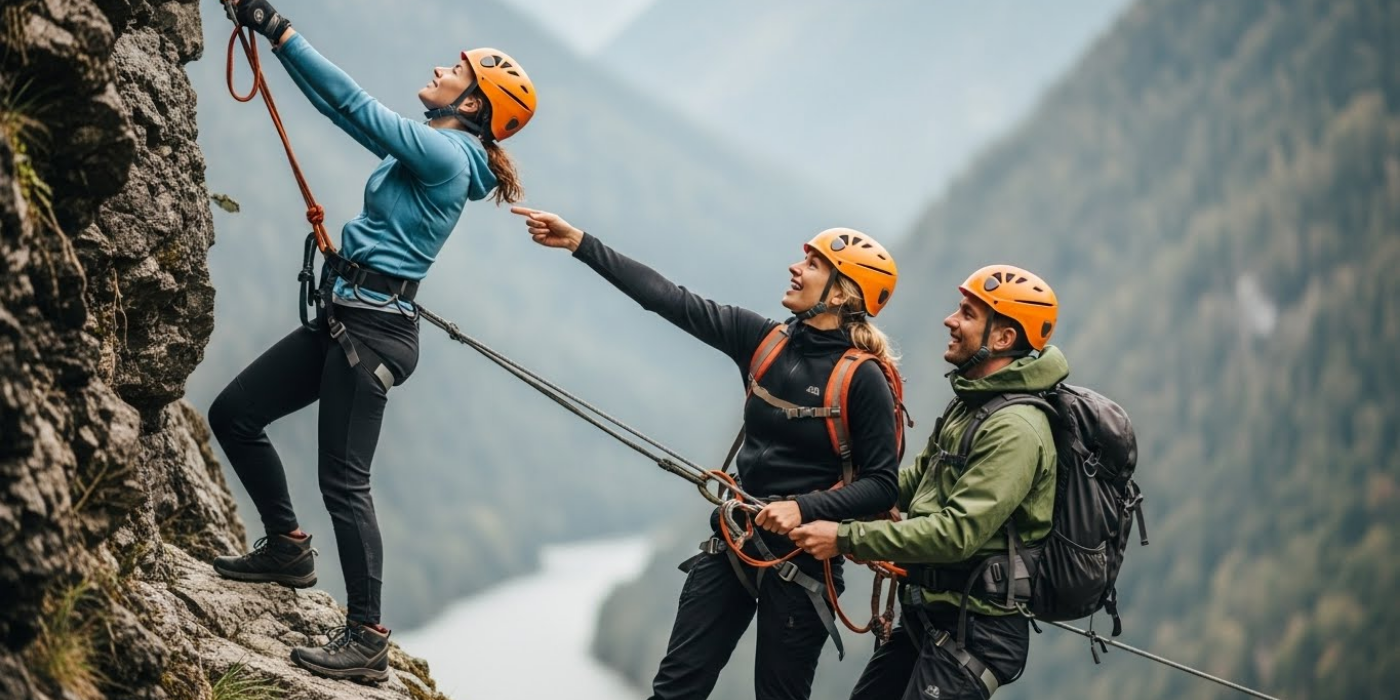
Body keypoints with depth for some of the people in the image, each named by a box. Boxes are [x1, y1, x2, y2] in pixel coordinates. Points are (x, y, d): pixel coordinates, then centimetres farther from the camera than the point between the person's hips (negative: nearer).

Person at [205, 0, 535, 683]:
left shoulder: (444, 154, -13)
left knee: (343, 480, -9)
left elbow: (355, 107, -20)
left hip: (372, 329, -10)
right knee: (233, 414, 13)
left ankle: (366, 640, -4)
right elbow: (344, 108, 17)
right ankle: (286, 546, 25)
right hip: (342, 318, 10)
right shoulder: (432, 148, 15)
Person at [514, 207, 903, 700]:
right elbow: (670, 299, 0)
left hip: (801, 555, -6)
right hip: (733, 541, 6)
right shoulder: (762, 339, 1)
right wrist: (580, 243, -3)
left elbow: (882, 485, -14)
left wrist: (804, 509, -27)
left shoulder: (863, 380, -14)